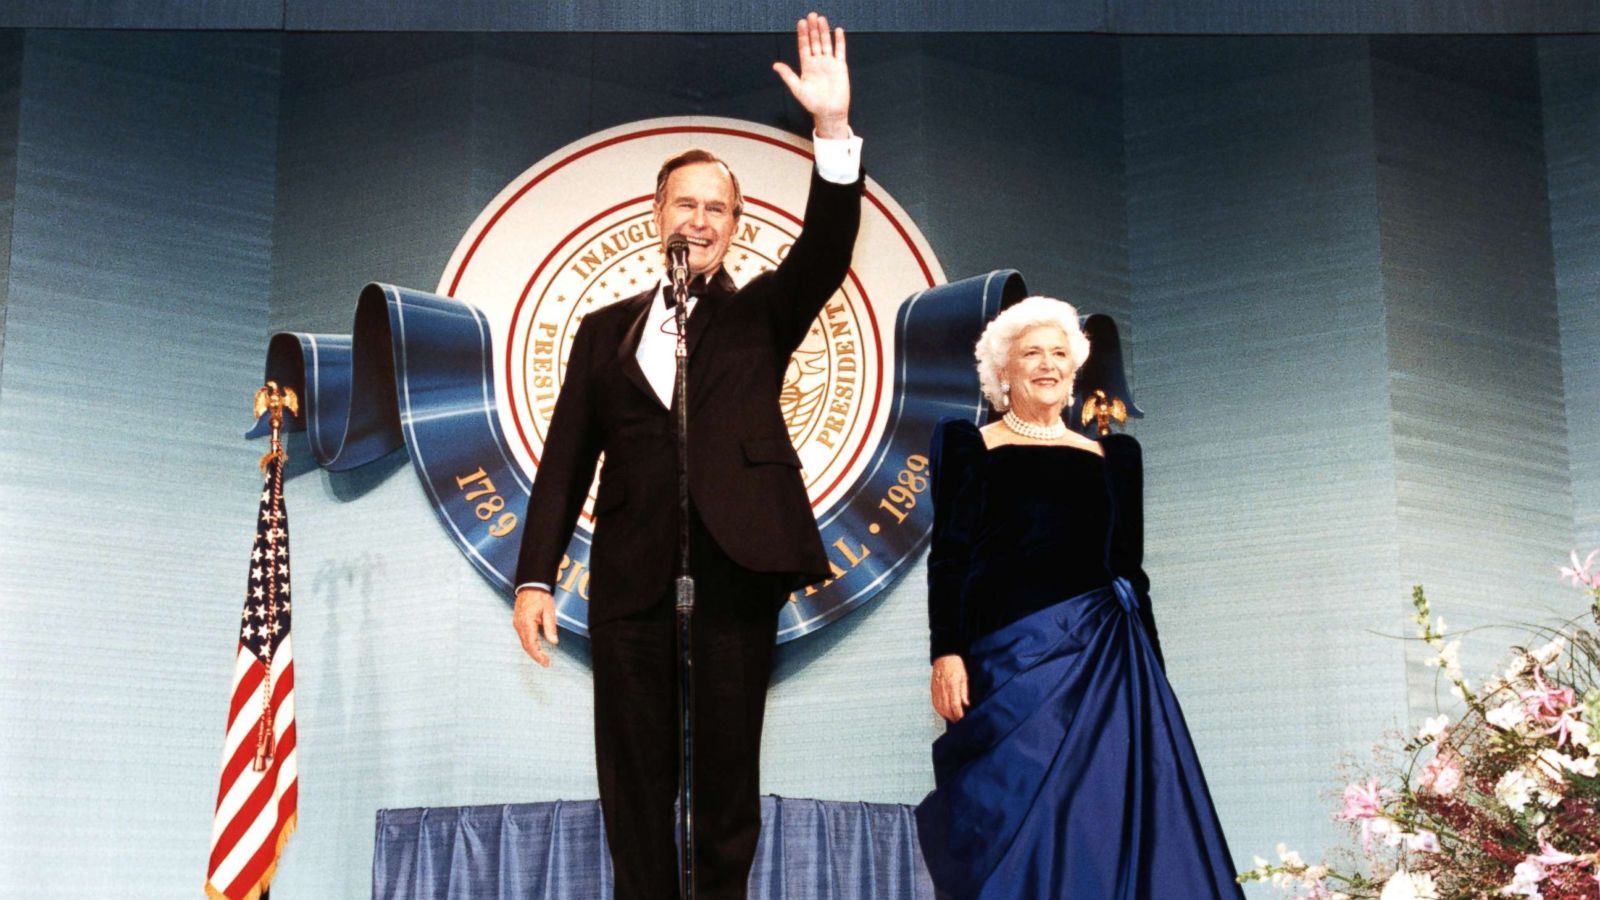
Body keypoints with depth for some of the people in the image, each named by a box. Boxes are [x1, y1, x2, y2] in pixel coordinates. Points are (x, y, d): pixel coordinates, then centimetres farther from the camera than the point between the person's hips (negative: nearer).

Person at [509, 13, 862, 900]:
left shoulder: (760, 315, 11)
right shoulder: (606, 329, 13)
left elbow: (825, 251, -7)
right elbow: (566, 460, 9)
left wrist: (834, 128, -20)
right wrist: (534, 577, 0)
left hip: (734, 570, -1)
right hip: (630, 578, 1)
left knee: (728, 774, 5)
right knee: (634, 777, 6)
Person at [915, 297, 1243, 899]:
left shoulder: (1111, 456, 17)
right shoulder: (971, 447, 9)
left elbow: (1131, 568, 16)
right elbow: (948, 557, 1)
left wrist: (1149, 668, 10)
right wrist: (947, 652, -12)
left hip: (1107, 651, 3)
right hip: (1013, 650, -3)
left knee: (1111, 816, -4)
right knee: (1017, 813, -6)